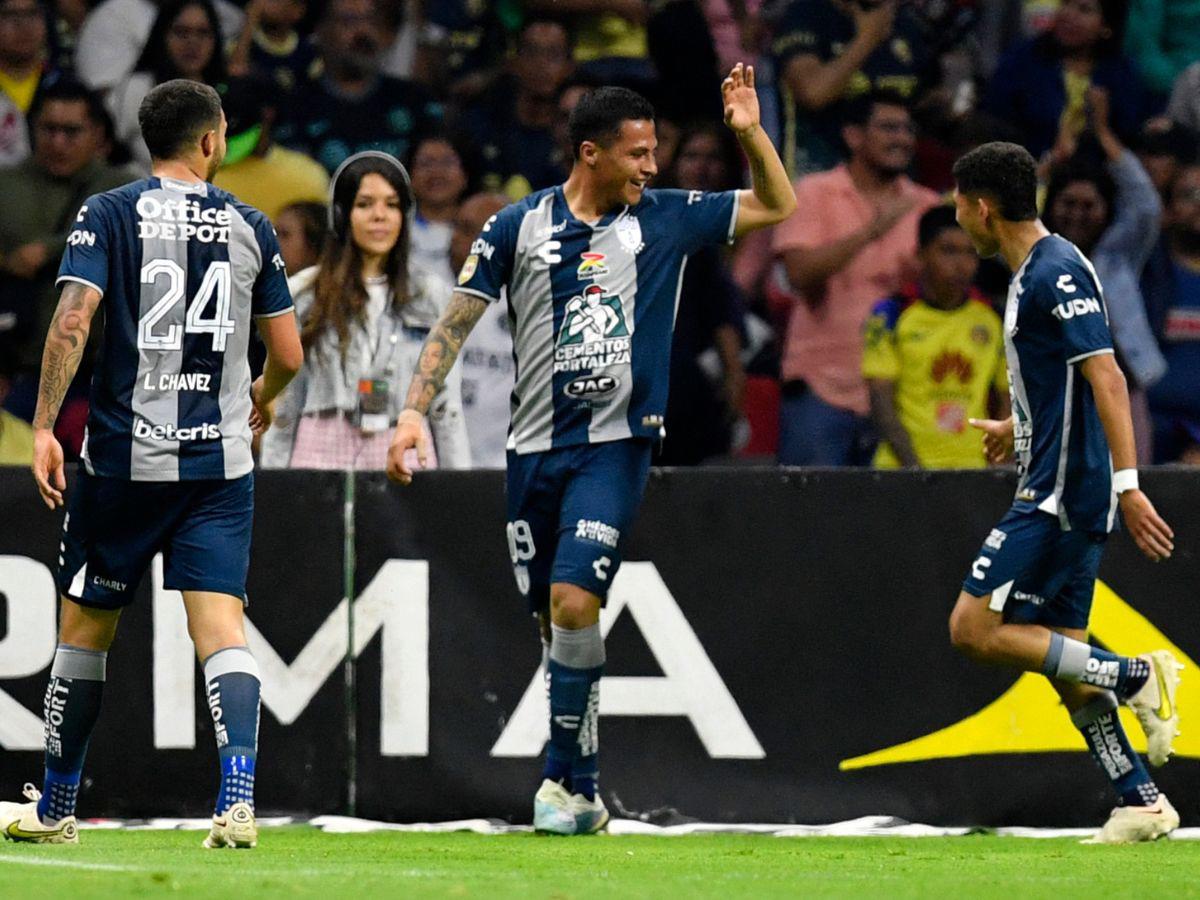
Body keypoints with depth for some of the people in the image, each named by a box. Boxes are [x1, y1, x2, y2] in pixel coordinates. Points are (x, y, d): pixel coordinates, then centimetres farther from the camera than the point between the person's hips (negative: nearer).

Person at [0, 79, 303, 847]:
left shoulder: (110, 215, -1)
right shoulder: (249, 227, 6)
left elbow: (73, 321, -14)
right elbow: (287, 353, 9)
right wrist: (261, 399, 31)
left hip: (125, 457, -1)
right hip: (221, 460, 1)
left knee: (85, 630, 12)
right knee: (222, 631, -4)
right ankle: (238, 800, -22)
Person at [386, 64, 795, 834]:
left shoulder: (666, 219, 4)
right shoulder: (518, 227, 2)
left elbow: (777, 205, 13)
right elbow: (456, 322, 5)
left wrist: (750, 132, -4)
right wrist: (415, 410, -5)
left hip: (616, 446, -2)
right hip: (535, 448, 2)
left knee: (574, 604, -18)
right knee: (553, 619, 6)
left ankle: (565, 781, -10)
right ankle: (582, 791, 17)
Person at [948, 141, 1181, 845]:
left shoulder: (1058, 272, -15)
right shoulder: (1036, 272, 15)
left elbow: (1107, 379, -22)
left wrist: (1128, 485, -28)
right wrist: (1018, 430, 44)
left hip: (1062, 492, -10)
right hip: (1057, 491, 10)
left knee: (975, 628, -12)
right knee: (1062, 656, 9)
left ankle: (1135, 678, -12)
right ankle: (1142, 803, 8)